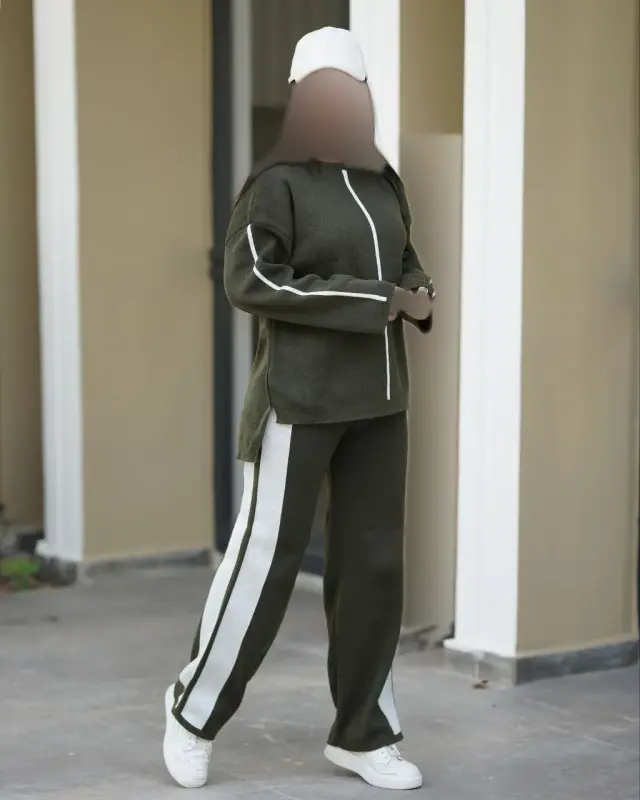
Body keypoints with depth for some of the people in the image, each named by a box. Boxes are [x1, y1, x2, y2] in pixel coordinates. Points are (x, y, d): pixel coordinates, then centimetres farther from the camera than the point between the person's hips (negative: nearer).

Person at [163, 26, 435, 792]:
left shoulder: (381, 183, 11)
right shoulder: (277, 182, -9)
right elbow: (248, 280, -19)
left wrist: (420, 297, -2)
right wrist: (371, 301, -20)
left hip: (375, 396, 6)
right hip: (300, 396, -6)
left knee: (373, 560, 5)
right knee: (266, 556, -3)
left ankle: (361, 733, 15)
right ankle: (195, 708, 16)